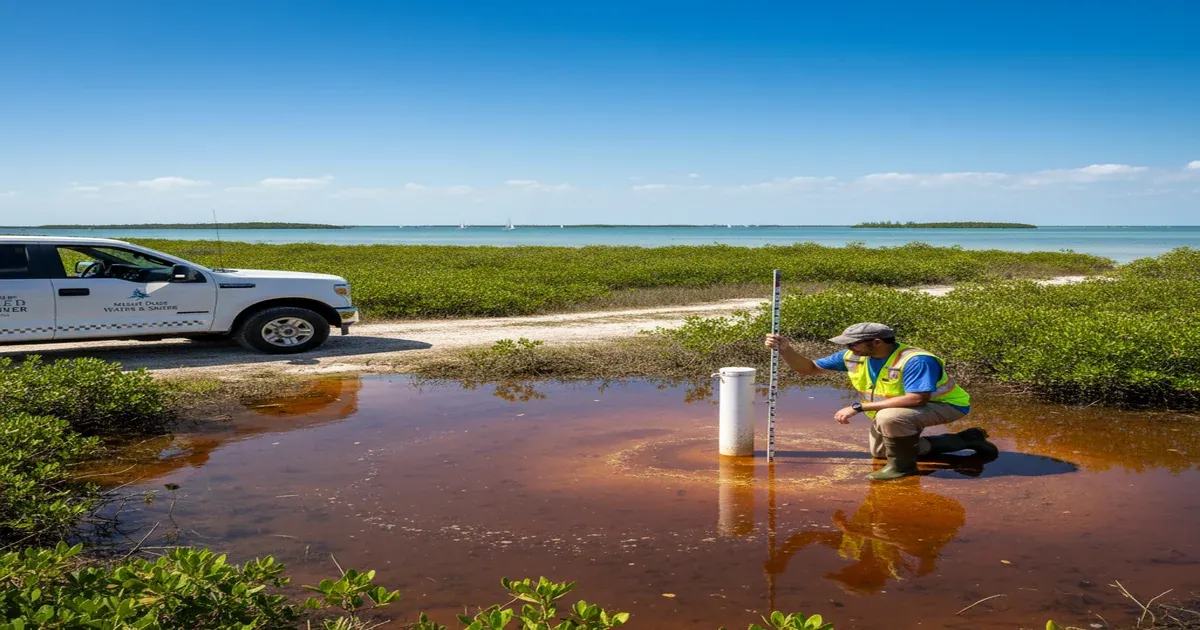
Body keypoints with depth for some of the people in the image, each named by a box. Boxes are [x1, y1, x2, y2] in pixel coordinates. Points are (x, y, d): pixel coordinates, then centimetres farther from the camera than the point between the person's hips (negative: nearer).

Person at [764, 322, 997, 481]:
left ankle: (903, 465, -7)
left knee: (888, 418, -37)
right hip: (898, 410, 10)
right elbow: (810, 368, -3)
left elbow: (916, 398, -43)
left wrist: (859, 407, -40)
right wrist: (785, 349, -24)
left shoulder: (915, 360, -34)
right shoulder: (854, 357, -11)